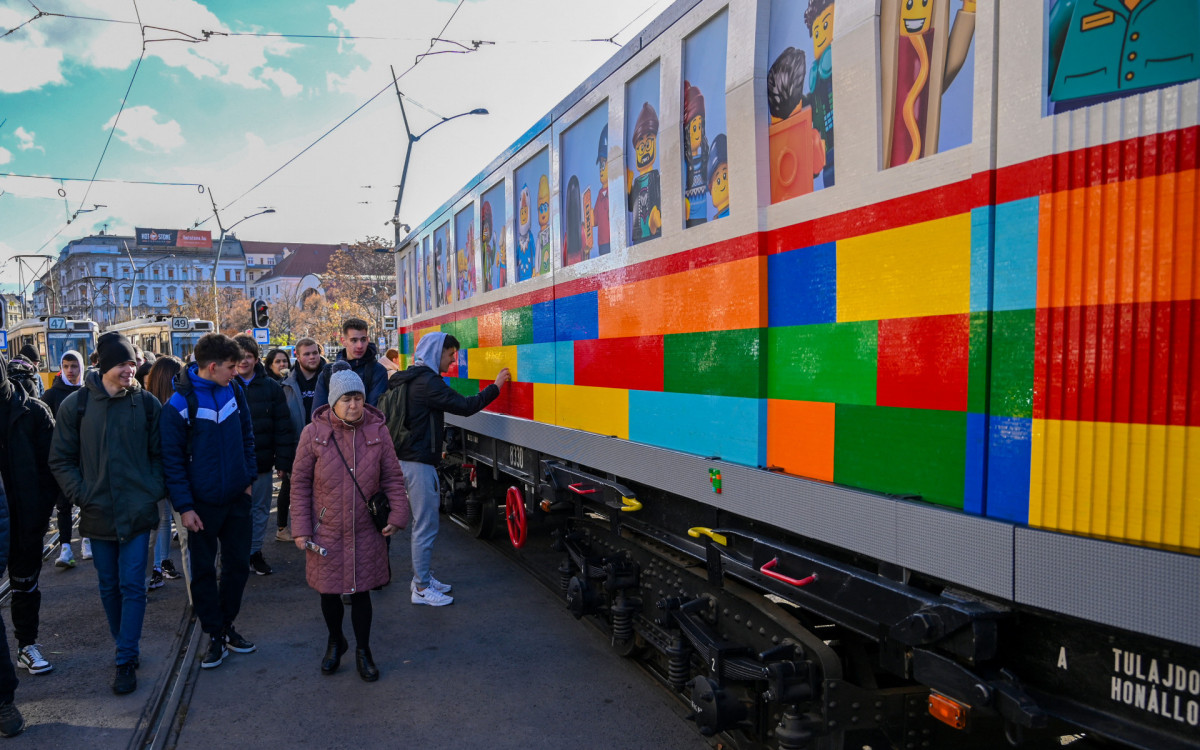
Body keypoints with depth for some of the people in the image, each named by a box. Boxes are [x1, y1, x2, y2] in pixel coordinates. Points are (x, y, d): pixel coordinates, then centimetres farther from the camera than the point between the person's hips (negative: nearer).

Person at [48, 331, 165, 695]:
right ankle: (126, 648, 29)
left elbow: (160, 454, 5)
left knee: (132, 586, -1)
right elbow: (60, 460, 2)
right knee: (109, 586, 13)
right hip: (98, 513, 2)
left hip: (137, 511, -1)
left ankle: (126, 661, 7)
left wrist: (155, 490, -6)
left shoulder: (147, 403, -3)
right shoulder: (76, 404, -3)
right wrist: (81, 495, -7)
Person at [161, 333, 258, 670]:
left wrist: (249, 477, 7)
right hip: (202, 503, -4)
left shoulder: (234, 392, 0)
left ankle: (227, 624, 30)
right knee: (204, 571, 8)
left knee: (238, 565, 13)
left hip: (237, 499, 5)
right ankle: (215, 635, 20)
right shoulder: (179, 405, -14)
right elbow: (172, 460, -11)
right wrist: (184, 506, -13)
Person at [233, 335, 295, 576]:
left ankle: (254, 551, 26)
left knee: (260, 508, 12)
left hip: (262, 463, 2)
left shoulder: (270, 387, 1)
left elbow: (283, 427, 1)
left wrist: (283, 460, -3)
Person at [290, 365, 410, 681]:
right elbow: (299, 483, -2)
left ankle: (363, 651, 28)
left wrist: (397, 515, -8)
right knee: (329, 593, 13)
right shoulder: (314, 433, -8)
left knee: (361, 592, 7)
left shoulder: (377, 431, -4)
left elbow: (392, 477, 3)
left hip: (365, 532, 0)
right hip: (326, 532, 0)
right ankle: (335, 642, 40)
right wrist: (301, 528, -4)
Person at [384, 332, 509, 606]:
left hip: (407, 458, 11)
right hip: (419, 463, -11)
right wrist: (495, 386, -12)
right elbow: (465, 406, -21)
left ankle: (421, 577, 29)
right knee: (426, 525, -3)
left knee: (422, 523, 19)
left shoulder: (410, 379, 15)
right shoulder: (427, 381, -17)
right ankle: (421, 589, 5)